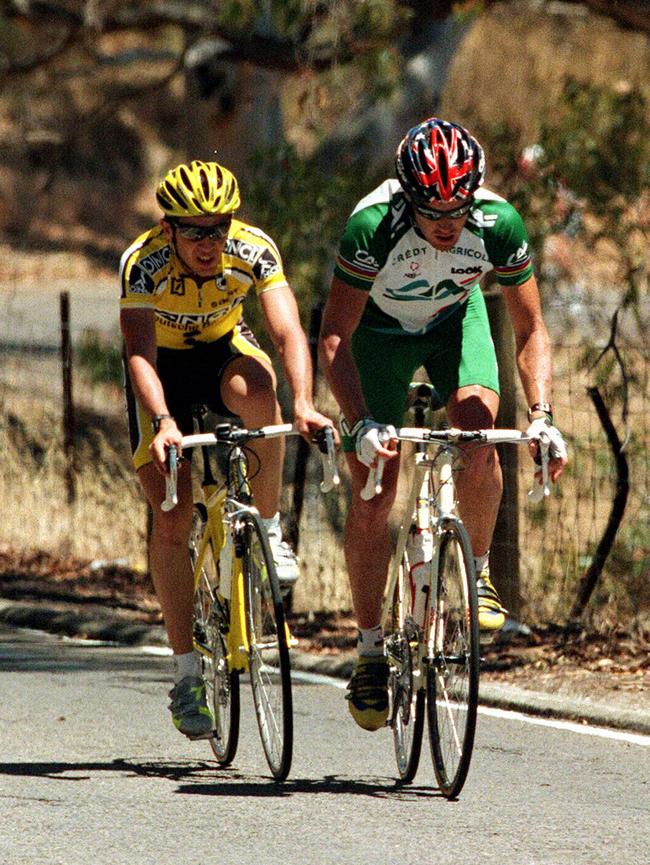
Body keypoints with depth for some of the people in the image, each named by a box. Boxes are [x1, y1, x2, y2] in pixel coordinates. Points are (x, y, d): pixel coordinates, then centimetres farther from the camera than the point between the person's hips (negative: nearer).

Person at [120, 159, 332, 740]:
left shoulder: (255, 251, -27)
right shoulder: (143, 263, -31)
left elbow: (289, 332, -37)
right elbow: (140, 353, -42)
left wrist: (304, 406, -54)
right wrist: (163, 423, -59)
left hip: (224, 350, 1)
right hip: (164, 366, -1)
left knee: (256, 390, -38)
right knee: (172, 518, -13)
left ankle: (268, 529, -16)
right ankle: (187, 674, -4)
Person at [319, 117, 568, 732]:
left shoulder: (498, 225, -31)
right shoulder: (373, 227, -37)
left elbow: (530, 332, -21)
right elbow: (333, 339, -34)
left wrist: (541, 416, -34)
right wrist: (360, 426, -46)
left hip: (455, 318, 1)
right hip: (379, 328, -1)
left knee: (478, 442, -26)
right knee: (372, 494, -9)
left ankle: (476, 574, -1)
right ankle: (370, 651, 3)